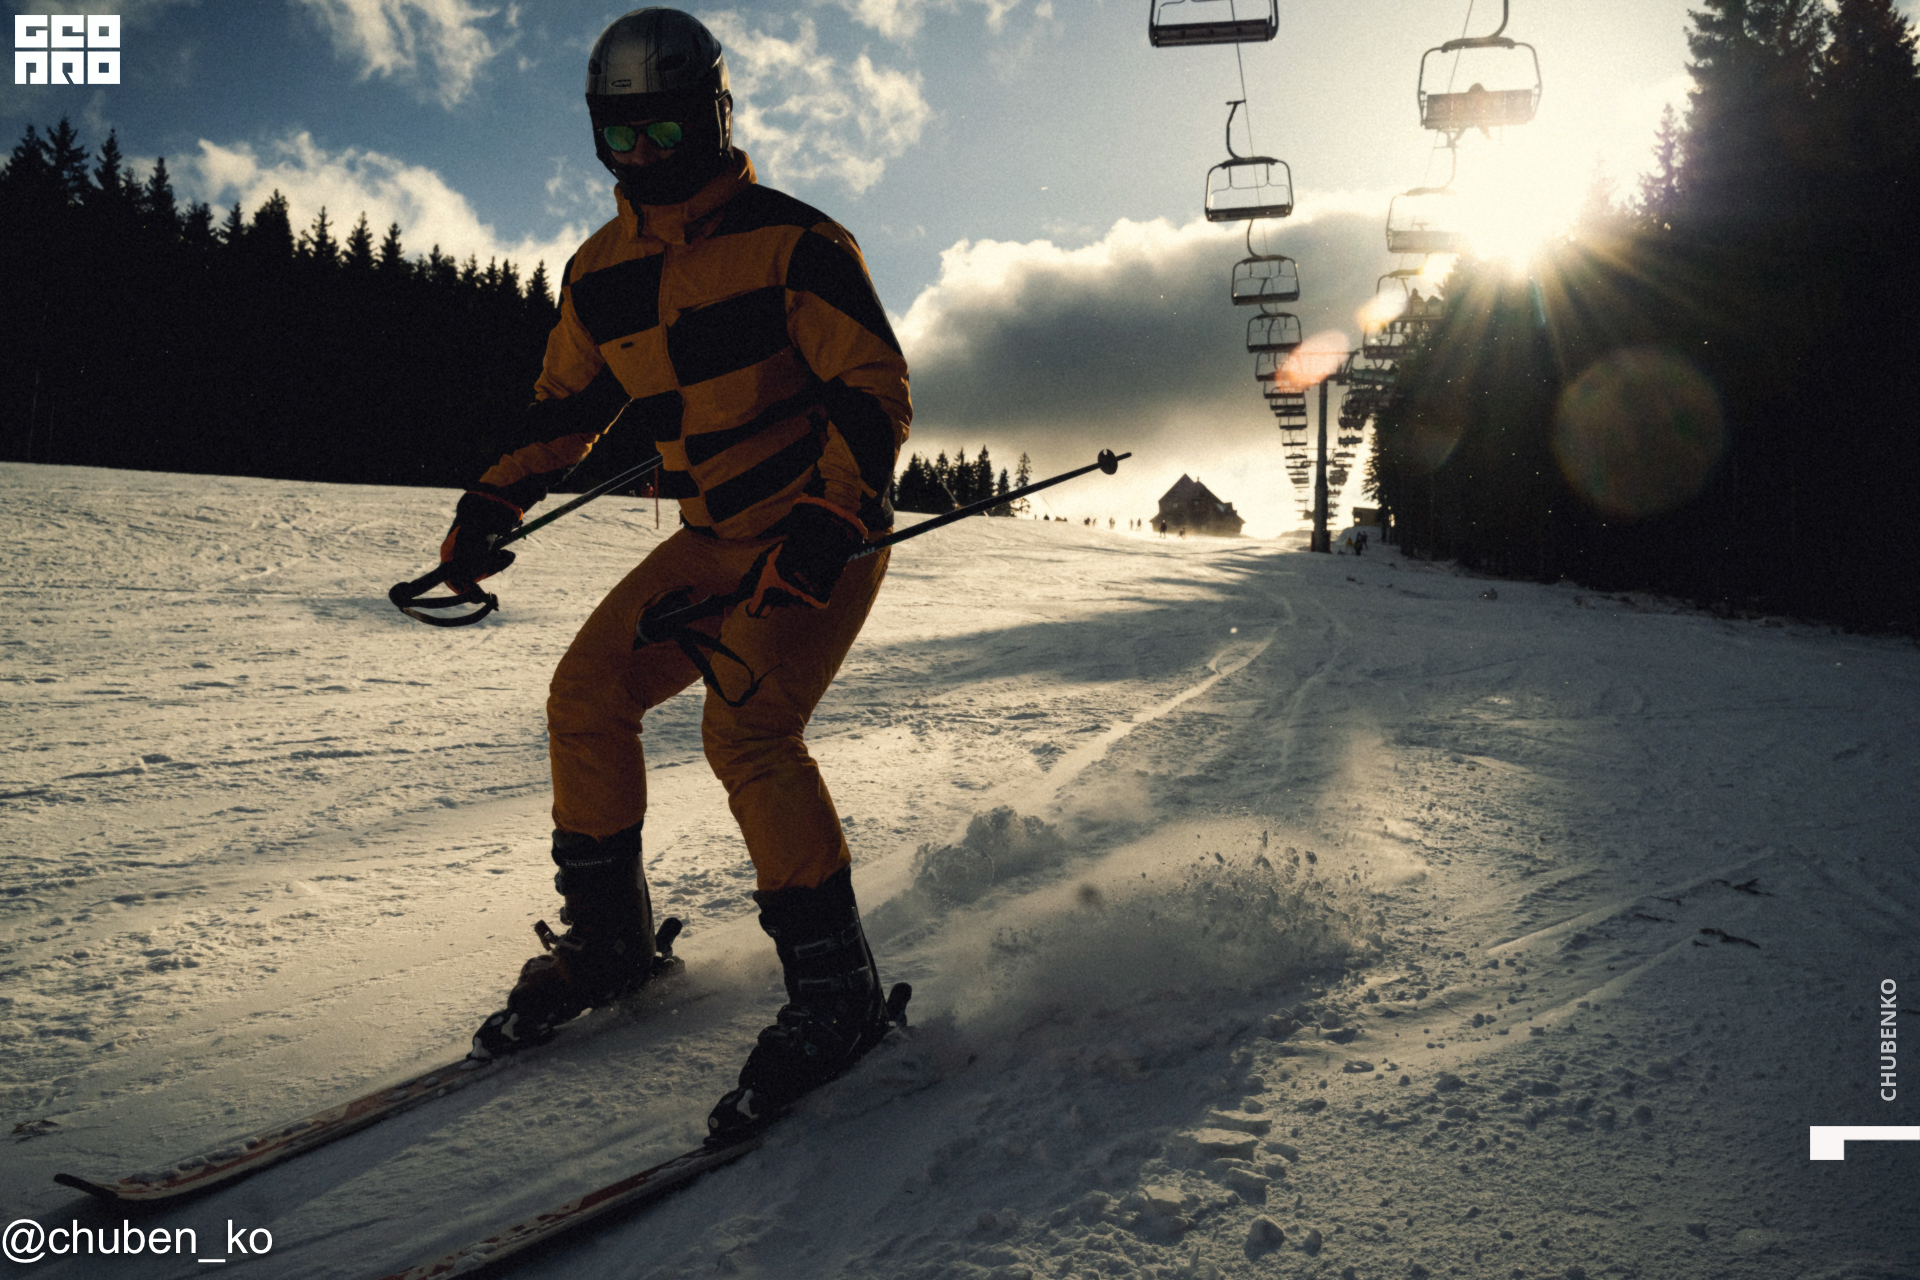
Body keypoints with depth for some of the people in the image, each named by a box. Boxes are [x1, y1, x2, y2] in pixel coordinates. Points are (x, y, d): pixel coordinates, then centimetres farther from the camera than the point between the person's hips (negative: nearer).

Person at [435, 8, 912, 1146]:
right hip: (716, 539, 7)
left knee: (746, 728, -24)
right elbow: (565, 406, 19)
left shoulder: (793, 241, -13)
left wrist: (828, 523, -28)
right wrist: (492, 504, 7)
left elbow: (875, 392, -16)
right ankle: (608, 936, 15)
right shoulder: (603, 273, 7)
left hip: (826, 531, -7)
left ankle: (838, 988, -13)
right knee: (588, 694, -2)